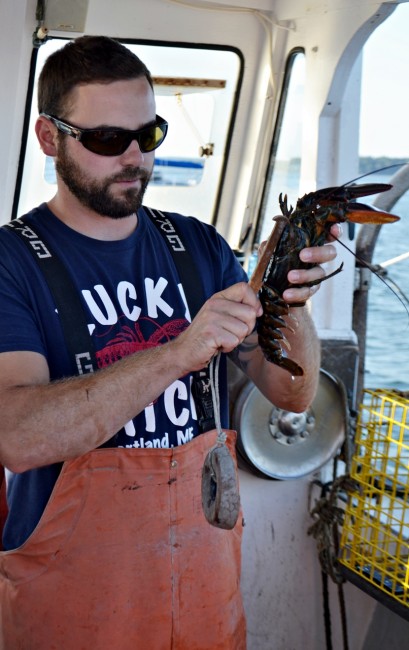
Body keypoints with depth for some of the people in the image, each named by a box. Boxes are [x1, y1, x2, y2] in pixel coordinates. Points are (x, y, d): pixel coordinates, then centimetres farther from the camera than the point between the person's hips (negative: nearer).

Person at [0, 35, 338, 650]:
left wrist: (291, 301, -20)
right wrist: (177, 354, -34)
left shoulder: (199, 246, 2)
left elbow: (293, 394, 0)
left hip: (208, 577, 4)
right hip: (70, 597, -4)